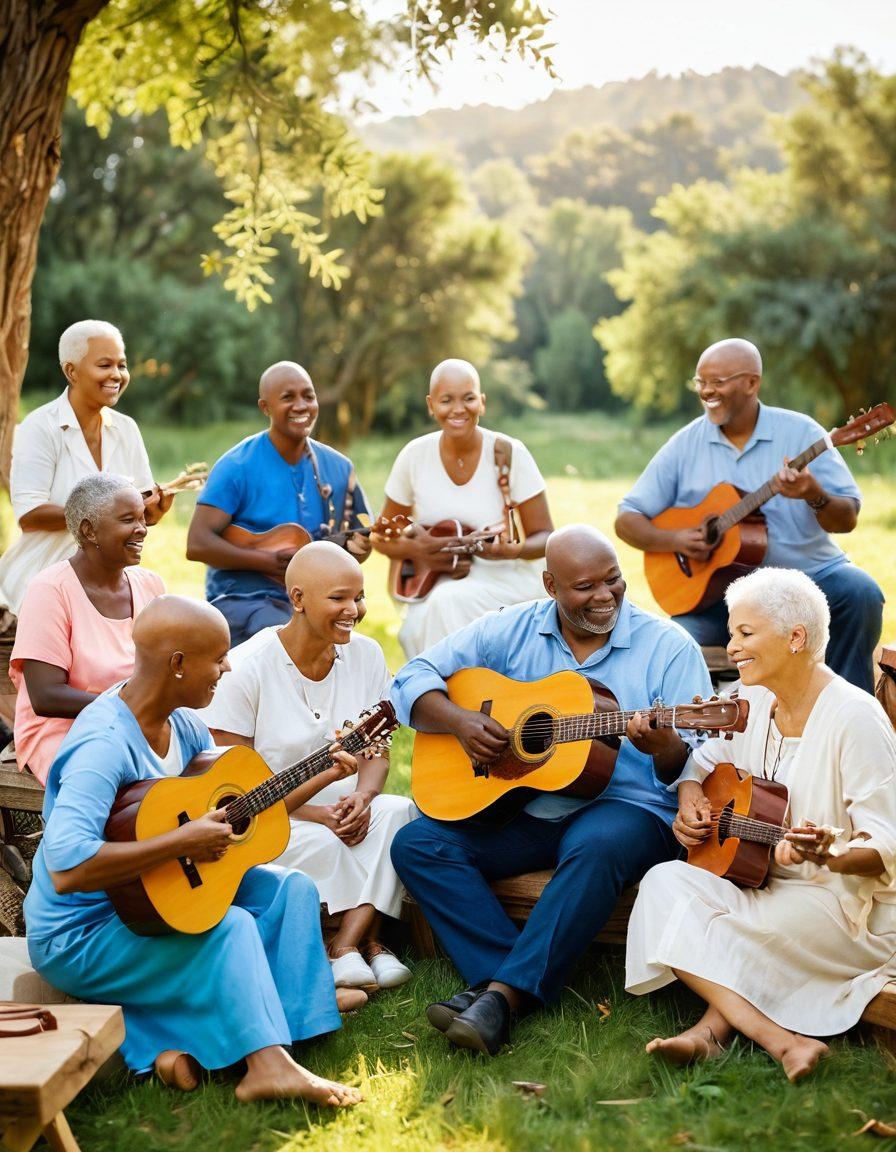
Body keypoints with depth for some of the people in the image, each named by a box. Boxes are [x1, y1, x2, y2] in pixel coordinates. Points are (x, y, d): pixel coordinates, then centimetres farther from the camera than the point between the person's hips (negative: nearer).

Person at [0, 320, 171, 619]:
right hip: (42, 582, -4)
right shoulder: (39, 427, -8)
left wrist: (154, 510, -15)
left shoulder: (126, 429, 9)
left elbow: (144, 505, 9)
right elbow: (28, 516, -16)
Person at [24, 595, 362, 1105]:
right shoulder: (104, 743, -28)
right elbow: (67, 867, -40)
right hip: (81, 938, -9)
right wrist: (182, 842, -33)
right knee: (231, 926, -27)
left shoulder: (185, 725, 1)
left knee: (291, 889, 0)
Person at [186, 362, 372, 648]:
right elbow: (197, 544, -13)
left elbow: (356, 537, 18)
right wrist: (270, 562, -20)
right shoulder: (238, 466, -8)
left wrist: (357, 548, -7)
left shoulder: (338, 468, 7)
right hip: (241, 600, -5)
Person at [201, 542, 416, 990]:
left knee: (399, 811, -25)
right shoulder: (248, 667, -16)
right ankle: (368, 938, -12)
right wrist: (313, 813, -24)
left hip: (345, 804, 5)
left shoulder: (365, 655, 0)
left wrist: (363, 796, -18)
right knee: (321, 843, -35)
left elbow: (377, 748, 5)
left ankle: (346, 946, -25)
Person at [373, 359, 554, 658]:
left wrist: (514, 550, -28)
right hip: (433, 584, 2)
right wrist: (416, 550, -14)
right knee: (416, 626, -29)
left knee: (449, 603, -32)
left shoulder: (509, 454, -11)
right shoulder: (415, 456, -3)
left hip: (506, 577, -2)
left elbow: (545, 537, -7)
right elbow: (383, 538, 7)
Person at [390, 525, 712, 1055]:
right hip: (517, 805, 4)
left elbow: (697, 768, -7)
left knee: (597, 848, -38)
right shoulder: (510, 630, 5)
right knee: (416, 844, -16)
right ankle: (524, 981, -28)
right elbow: (414, 679, 5)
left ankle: (502, 995, -35)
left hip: (624, 805, -3)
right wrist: (460, 721, -14)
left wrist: (664, 748, -31)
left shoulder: (669, 646, -2)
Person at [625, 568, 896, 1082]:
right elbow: (703, 763, 22)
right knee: (666, 882, -21)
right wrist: (691, 803, -1)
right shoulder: (752, 700, 6)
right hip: (759, 882, 8)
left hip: (845, 902, -8)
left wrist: (827, 856, -38)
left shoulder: (855, 718, -16)